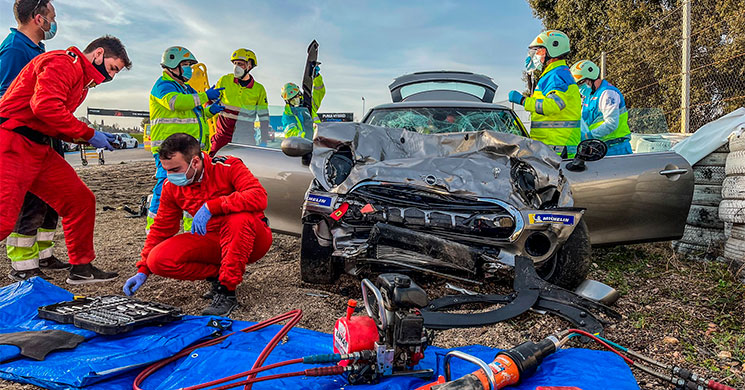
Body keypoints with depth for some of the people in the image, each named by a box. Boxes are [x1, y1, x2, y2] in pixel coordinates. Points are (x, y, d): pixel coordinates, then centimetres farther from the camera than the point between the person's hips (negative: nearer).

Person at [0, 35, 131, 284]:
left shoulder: (82, 81, 22)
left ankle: (81, 268, 16)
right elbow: (45, 105, -25)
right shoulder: (63, 63, -10)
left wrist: (96, 138, 6)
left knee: (81, 201, 6)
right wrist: (88, 134, -17)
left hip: (39, 149, 10)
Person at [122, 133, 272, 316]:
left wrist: (210, 206, -39)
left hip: (252, 239, -5)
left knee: (239, 218, -40)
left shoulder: (228, 167, -19)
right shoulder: (171, 187, -2)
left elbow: (259, 197, -35)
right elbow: (161, 228, 8)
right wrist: (143, 270, 4)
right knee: (158, 260, -16)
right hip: (213, 242, 5)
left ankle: (227, 291, -25)